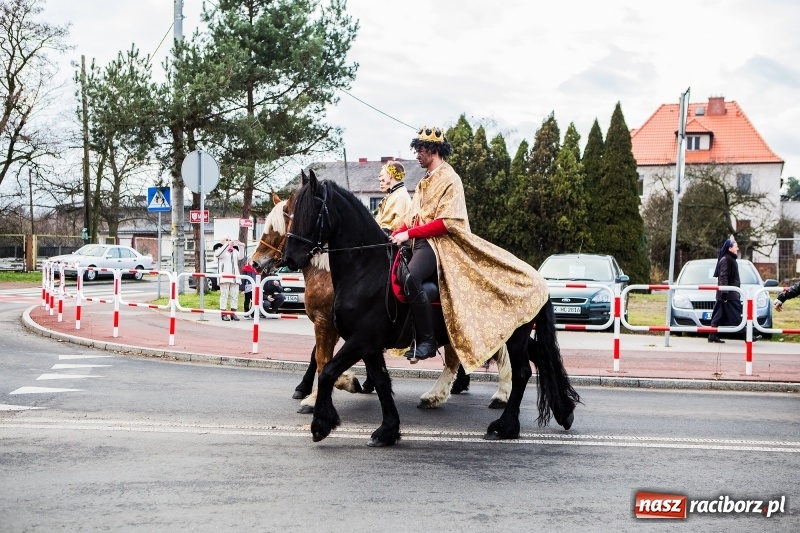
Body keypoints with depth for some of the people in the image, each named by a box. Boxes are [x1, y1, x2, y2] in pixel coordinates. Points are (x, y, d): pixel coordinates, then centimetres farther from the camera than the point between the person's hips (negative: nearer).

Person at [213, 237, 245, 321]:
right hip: (224, 276, -5)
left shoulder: (235, 250, 21)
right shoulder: (220, 248, 6)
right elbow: (218, 254, -17)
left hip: (234, 276, 6)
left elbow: (241, 257, 6)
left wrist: (241, 246, -6)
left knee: (235, 295, 2)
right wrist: (227, 244, -19)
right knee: (224, 295, -8)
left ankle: (233, 313, 5)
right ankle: (224, 314, -9)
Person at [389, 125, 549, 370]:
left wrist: (409, 233, -18)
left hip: (438, 243, -10)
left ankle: (426, 340, -27)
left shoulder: (449, 179, -6)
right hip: (419, 241, 10)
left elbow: (445, 223, -15)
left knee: (409, 276, -35)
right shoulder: (425, 182, 22)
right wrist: (396, 234, 3)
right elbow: (412, 218, 22)